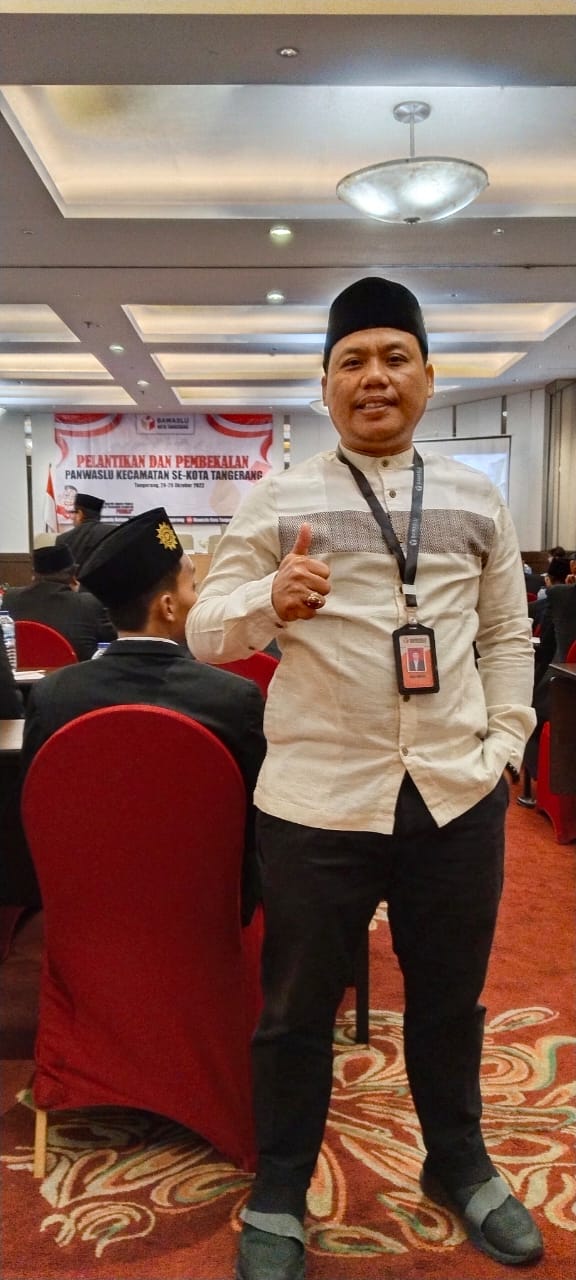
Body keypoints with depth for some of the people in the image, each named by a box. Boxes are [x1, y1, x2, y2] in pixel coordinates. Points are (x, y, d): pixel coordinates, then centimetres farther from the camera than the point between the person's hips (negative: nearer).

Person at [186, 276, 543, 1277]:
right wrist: (271, 601, -25)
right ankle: (277, 1195, 37)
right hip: (317, 799, -2)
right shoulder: (276, 501, -1)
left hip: (458, 794, 3)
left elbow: (507, 637, 13)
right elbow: (204, 631, -5)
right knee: (297, 1006, 14)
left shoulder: (476, 501, 7)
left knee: (450, 996, 21)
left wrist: (503, 744, 4)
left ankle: (458, 1165, 46)